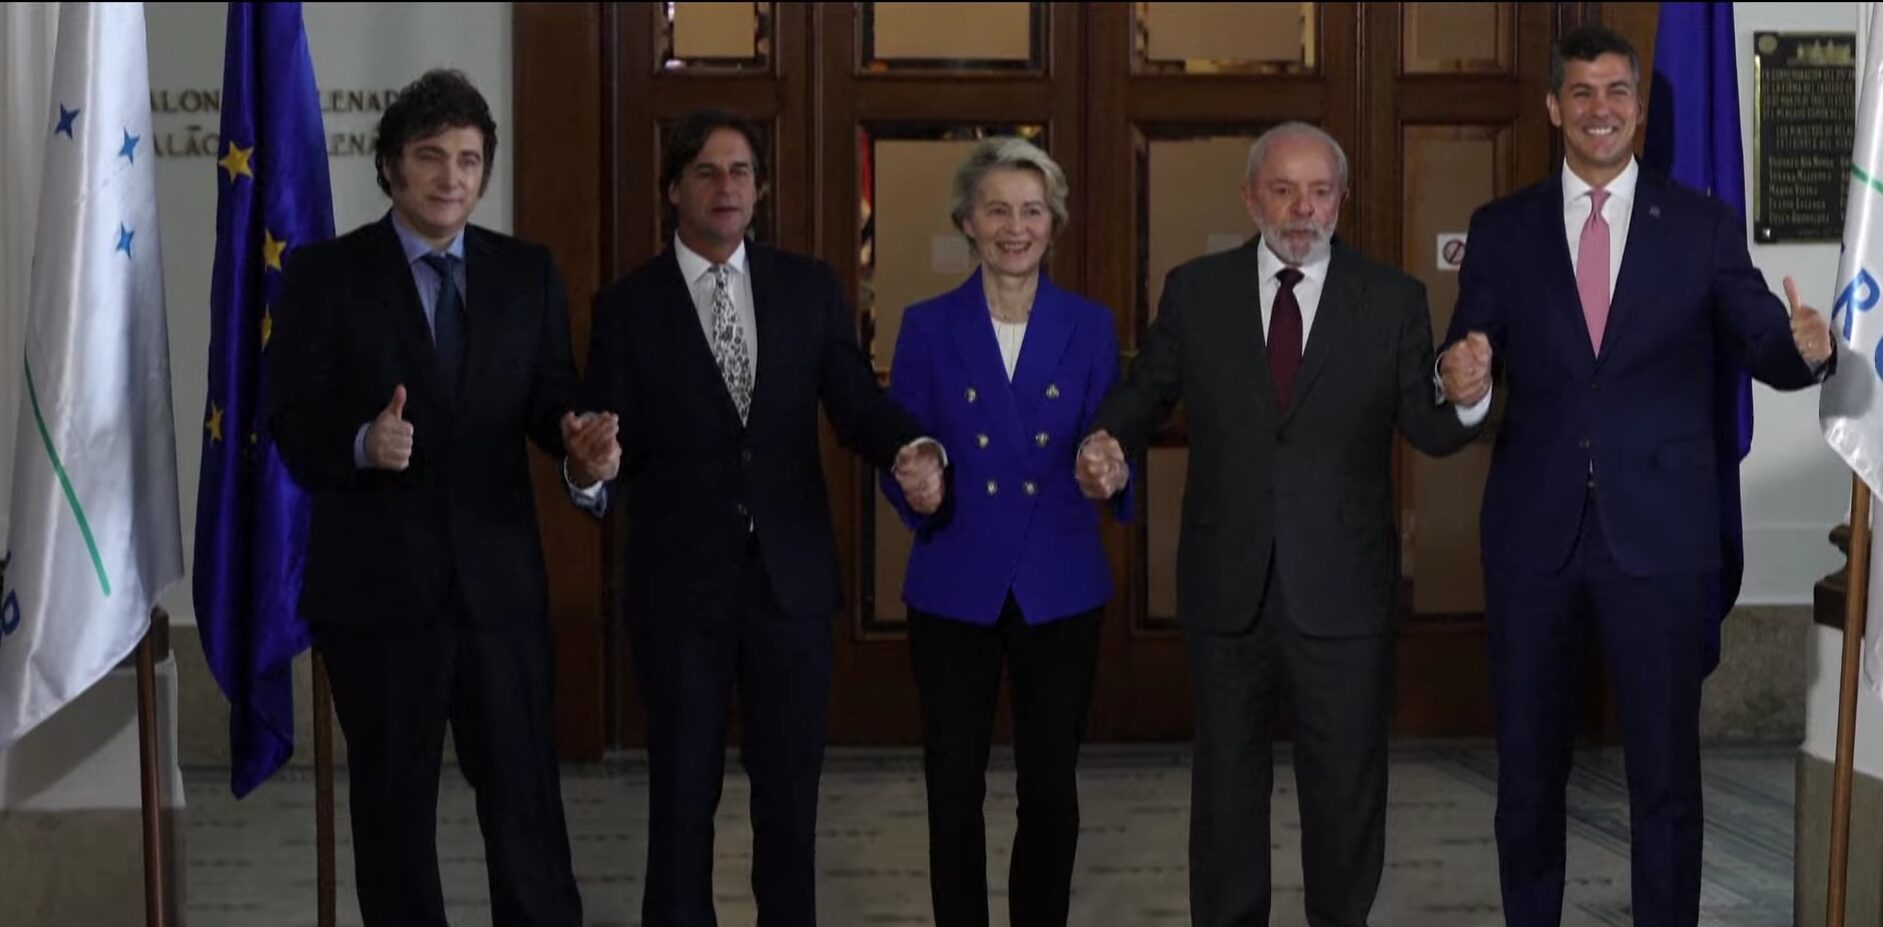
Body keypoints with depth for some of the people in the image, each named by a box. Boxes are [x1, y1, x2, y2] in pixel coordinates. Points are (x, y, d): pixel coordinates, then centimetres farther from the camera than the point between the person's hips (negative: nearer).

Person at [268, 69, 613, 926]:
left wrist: (576, 435, -19)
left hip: (500, 575, 2)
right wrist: (364, 443, -27)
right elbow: (292, 428, -7)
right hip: (375, 580, -2)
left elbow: (548, 401, 4)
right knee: (393, 802, 13)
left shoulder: (528, 272, 6)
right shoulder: (324, 273, -3)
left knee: (526, 792, 7)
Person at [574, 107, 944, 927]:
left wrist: (916, 451, -23)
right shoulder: (628, 304, -1)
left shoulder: (810, 288, 5)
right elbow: (616, 451, -5)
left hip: (791, 577, 2)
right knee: (682, 792, 9)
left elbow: (858, 406, -2)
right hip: (679, 584, -2)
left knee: (790, 790, 11)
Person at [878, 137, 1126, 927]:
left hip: (1061, 588, 1)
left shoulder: (1089, 326, 3)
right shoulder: (928, 326, 0)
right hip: (955, 588, -1)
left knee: (1050, 788, 9)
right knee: (954, 787, 7)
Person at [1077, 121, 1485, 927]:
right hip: (1226, 588, 1)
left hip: (1342, 591, -1)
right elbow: (1146, 390, 9)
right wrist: (1106, 443, -12)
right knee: (1226, 783, 16)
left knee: (1346, 789, 12)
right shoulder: (1194, 292, 1)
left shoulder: (1393, 300, -1)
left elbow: (1428, 430, -5)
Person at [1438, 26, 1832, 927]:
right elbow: (1468, 362, 2)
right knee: (1528, 762, 14)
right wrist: (1460, 377, -22)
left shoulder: (1704, 225, 3)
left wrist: (1806, 348, -24)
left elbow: (1764, 344, 0)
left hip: (1659, 532, -1)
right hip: (1534, 531, 1)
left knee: (1665, 767, 8)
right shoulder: (1501, 229, 5)